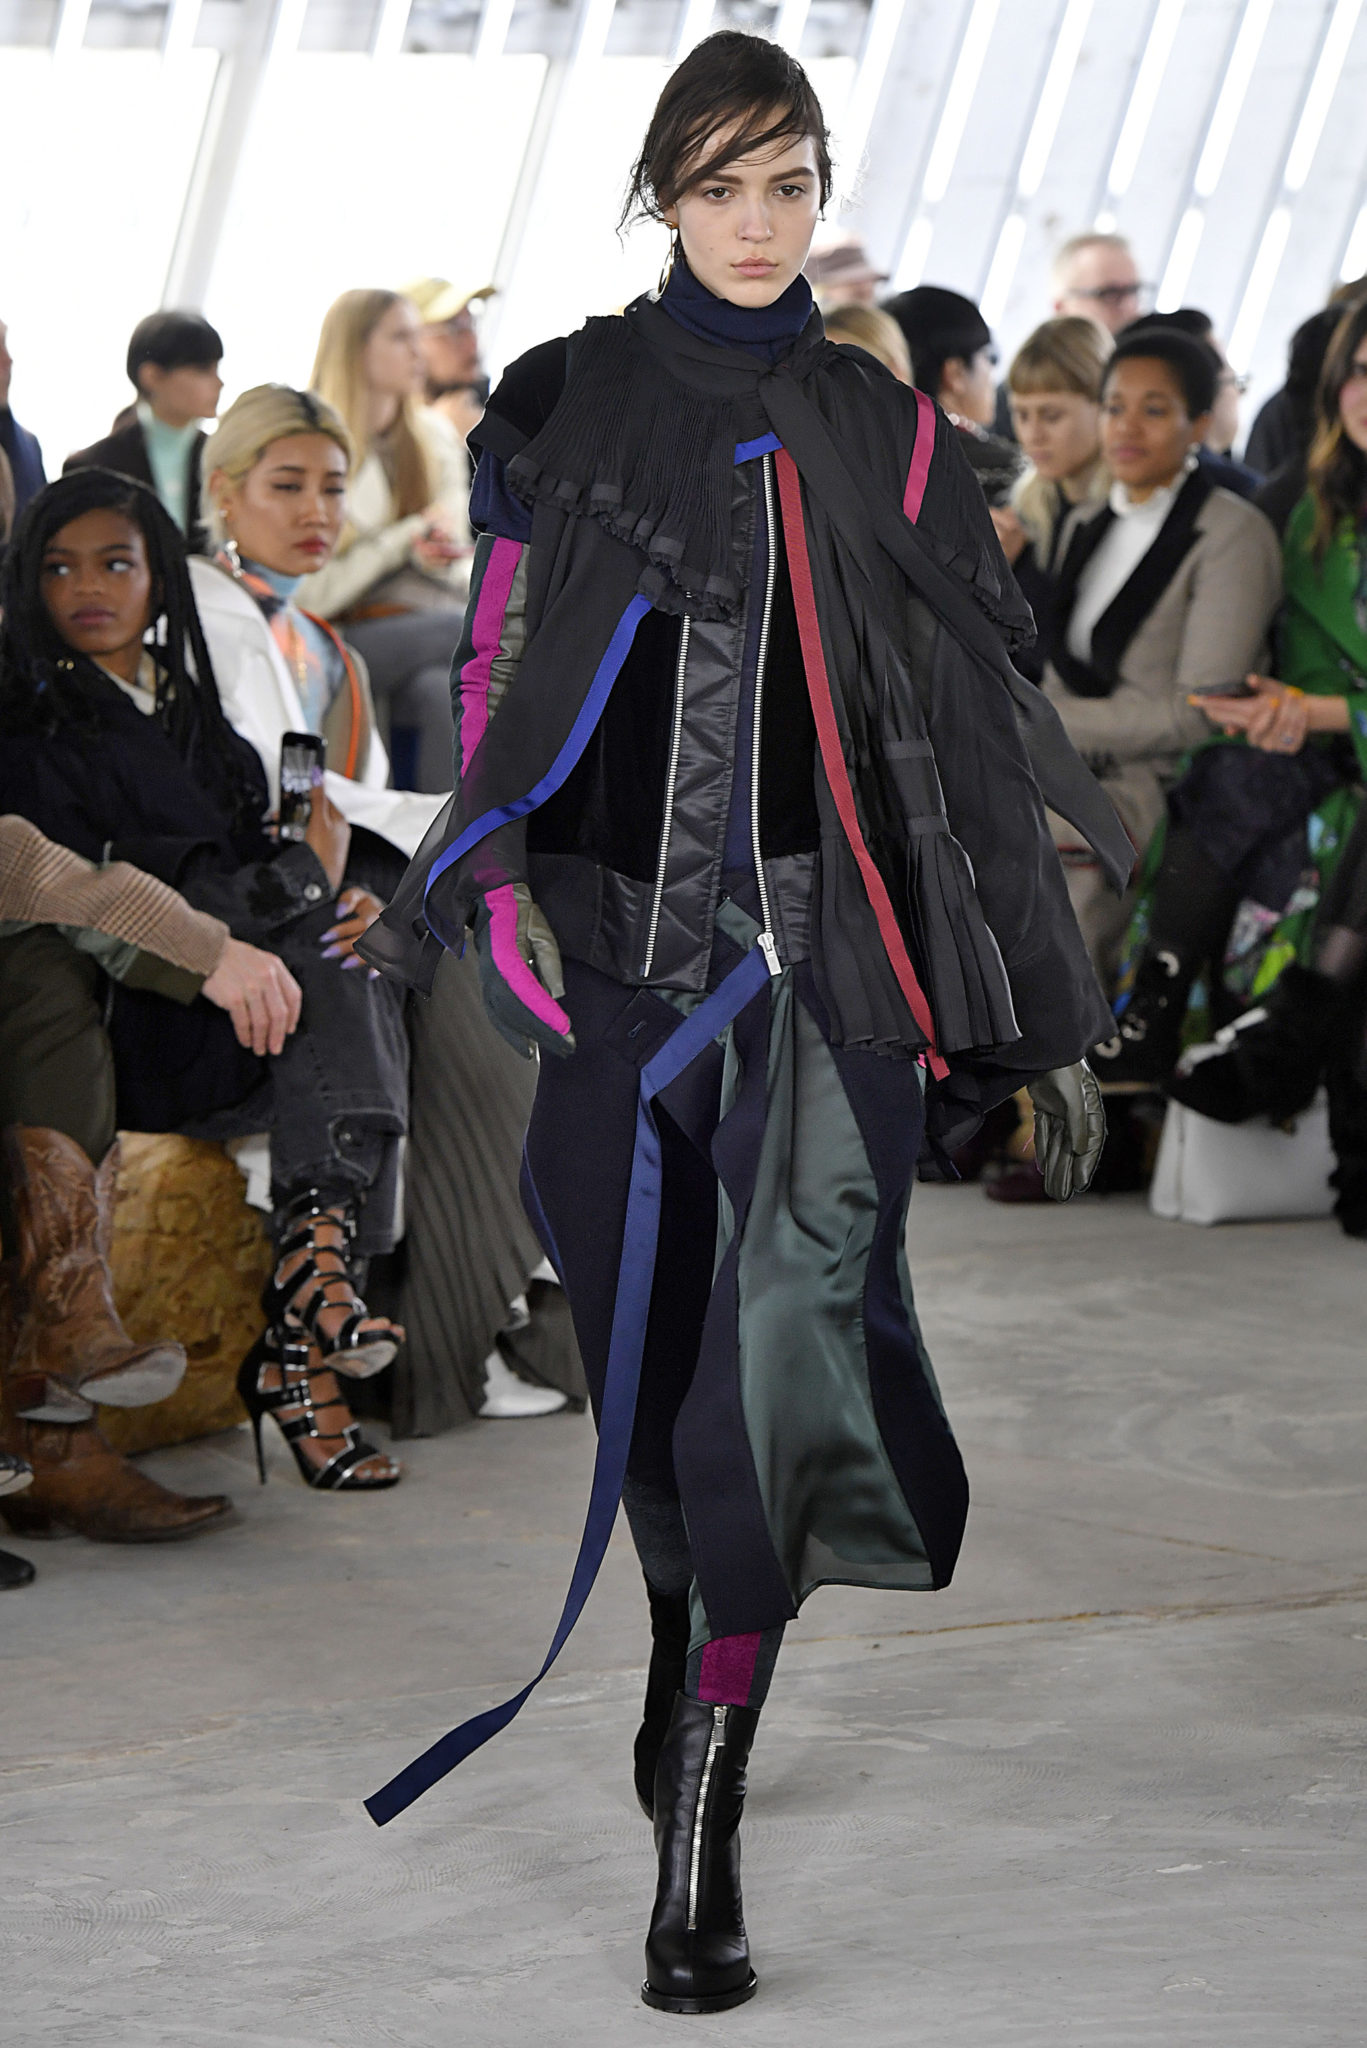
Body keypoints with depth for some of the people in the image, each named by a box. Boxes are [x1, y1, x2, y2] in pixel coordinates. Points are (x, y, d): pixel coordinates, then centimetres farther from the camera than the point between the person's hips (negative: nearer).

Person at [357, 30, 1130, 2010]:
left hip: (830, 954, -1)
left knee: (769, 1365, -10)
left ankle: (700, 1836, -9)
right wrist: (491, 876, -13)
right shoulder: (567, 407, 7)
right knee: (655, 1351, 7)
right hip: (623, 948, 1)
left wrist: (1046, 1019, 6)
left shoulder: (887, 437, 7)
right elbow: (496, 664, 4)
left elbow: (981, 730, 8)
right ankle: (684, 1678, 32)